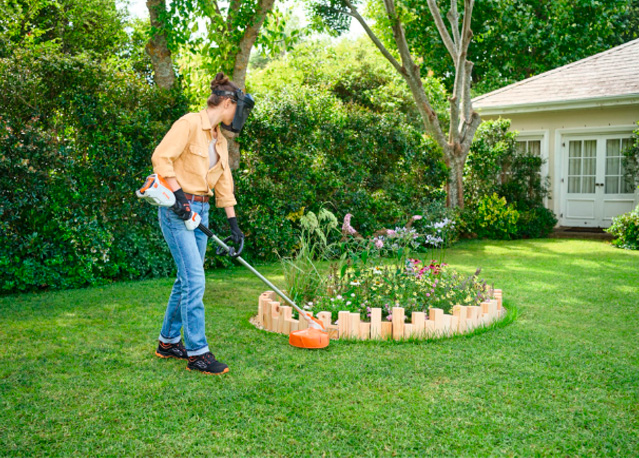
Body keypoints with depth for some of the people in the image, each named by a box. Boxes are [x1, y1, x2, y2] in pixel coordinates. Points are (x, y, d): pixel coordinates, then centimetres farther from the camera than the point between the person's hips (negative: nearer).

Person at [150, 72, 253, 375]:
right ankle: (197, 353, -4)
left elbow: (224, 183, 17)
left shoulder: (219, 140, 15)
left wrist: (233, 222, 14)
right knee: (194, 279, -11)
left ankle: (168, 342, 25)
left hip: (200, 210, 9)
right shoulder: (190, 124, -10)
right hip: (177, 209, -9)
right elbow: (161, 157, -19)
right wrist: (178, 194, -23)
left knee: (186, 279, 12)